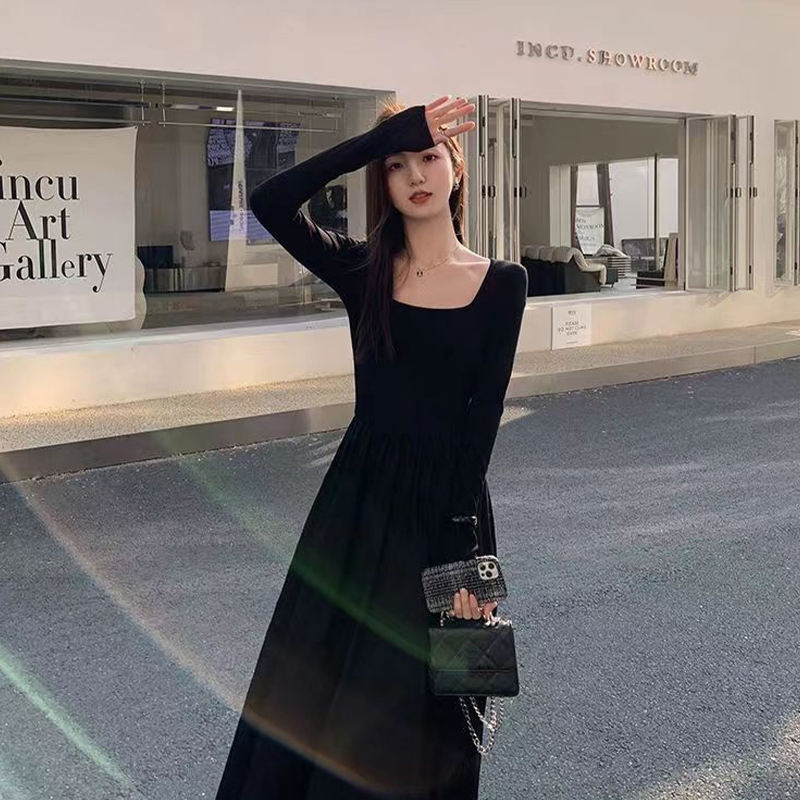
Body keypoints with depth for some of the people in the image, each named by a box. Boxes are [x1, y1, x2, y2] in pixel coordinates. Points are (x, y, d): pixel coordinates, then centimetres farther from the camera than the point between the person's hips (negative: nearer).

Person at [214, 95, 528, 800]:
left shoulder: (503, 283, -2)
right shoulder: (362, 270, 0)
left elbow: (483, 417, -8)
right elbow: (269, 202, -17)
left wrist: (463, 543, -15)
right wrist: (384, 135, -16)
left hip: (449, 499, -1)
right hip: (361, 498, 2)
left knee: (422, 708, 11)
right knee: (313, 693, 10)